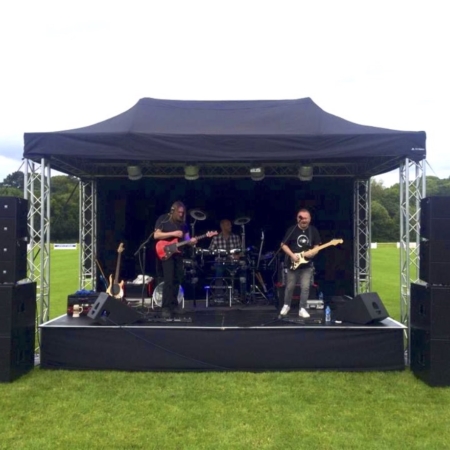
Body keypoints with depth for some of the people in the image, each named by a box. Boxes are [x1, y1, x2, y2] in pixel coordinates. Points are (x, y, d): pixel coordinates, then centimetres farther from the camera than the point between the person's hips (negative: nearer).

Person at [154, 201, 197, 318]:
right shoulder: (163, 219, -4)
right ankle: (166, 308, -13)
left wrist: (191, 241, -10)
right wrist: (173, 233, -20)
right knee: (169, 280, -14)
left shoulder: (183, 223, 12)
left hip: (178, 253, 6)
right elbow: (156, 235, -13)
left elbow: (186, 238, 14)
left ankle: (173, 306, 16)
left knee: (177, 280, 7)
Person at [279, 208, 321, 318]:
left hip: (307, 265, 1)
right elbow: (283, 245, -3)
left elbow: (316, 246, 8)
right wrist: (292, 255, -15)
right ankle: (286, 305, 28)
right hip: (293, 264, -1)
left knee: (305, 287, -3)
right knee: (290, 286, 7)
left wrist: (313, 252, -14)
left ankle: (302, 309, 9)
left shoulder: (313, 231, 2)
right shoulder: (292, 230, -5)